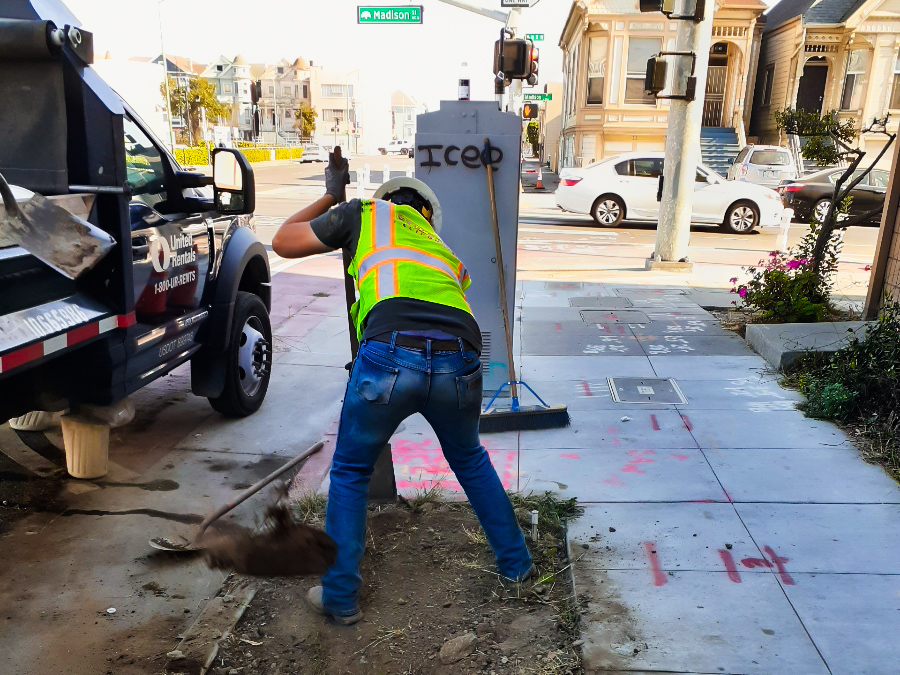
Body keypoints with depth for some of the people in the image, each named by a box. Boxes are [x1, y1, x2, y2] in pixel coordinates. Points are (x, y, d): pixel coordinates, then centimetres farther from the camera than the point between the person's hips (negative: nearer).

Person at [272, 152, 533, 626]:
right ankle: (516, 563, 45)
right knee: (470, 461, 33)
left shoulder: (366, 213, 24)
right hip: (460, 362, 4)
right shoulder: (447, 254, 36)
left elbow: (283, 242, 29)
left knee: (350, 473, 21)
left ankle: (340, 597, 30)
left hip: (391, 353, -4)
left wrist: (330, 197, 41)